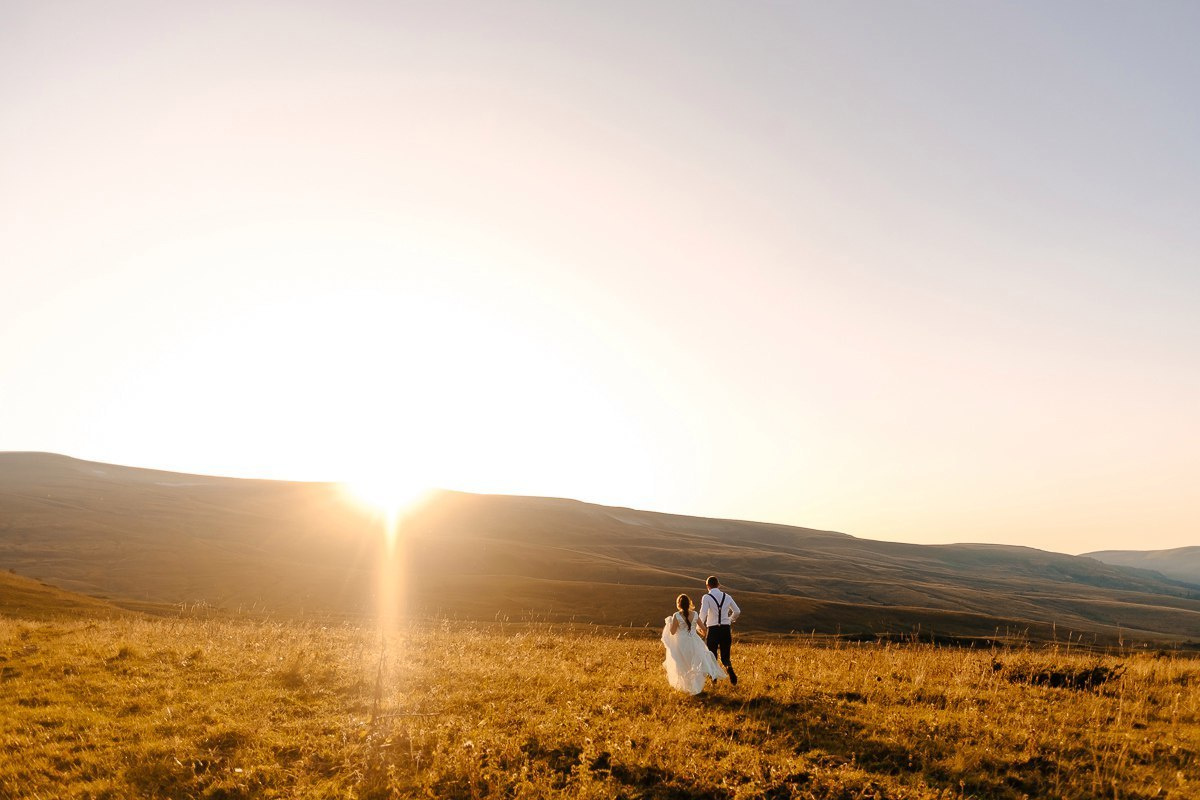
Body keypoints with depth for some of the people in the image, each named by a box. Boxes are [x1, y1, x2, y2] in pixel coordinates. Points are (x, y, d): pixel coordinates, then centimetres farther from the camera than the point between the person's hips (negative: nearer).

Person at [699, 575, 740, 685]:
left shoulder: (706, 597, -7)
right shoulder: (727, 597, 7)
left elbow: (703, 614, -18)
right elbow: (737, 612, 18)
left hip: (713, 630, -3)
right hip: (726, 630, 3)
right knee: (725, 657, 12)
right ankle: (729, 668, -18)